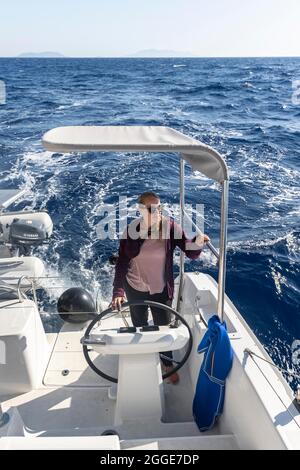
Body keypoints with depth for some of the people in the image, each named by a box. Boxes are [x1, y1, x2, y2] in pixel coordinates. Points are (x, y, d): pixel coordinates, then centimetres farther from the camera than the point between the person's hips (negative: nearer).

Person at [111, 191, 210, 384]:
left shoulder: (171, 227, -19)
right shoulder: (132, 230, -19)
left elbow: (191, 254, -21)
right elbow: (122, 263, -16)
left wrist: (198, 243, -43)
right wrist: (118, 292, -24)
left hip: (161, 289, 0)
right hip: (135, 288, 1)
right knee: (140, 327, 21)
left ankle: (168, 365, 42)